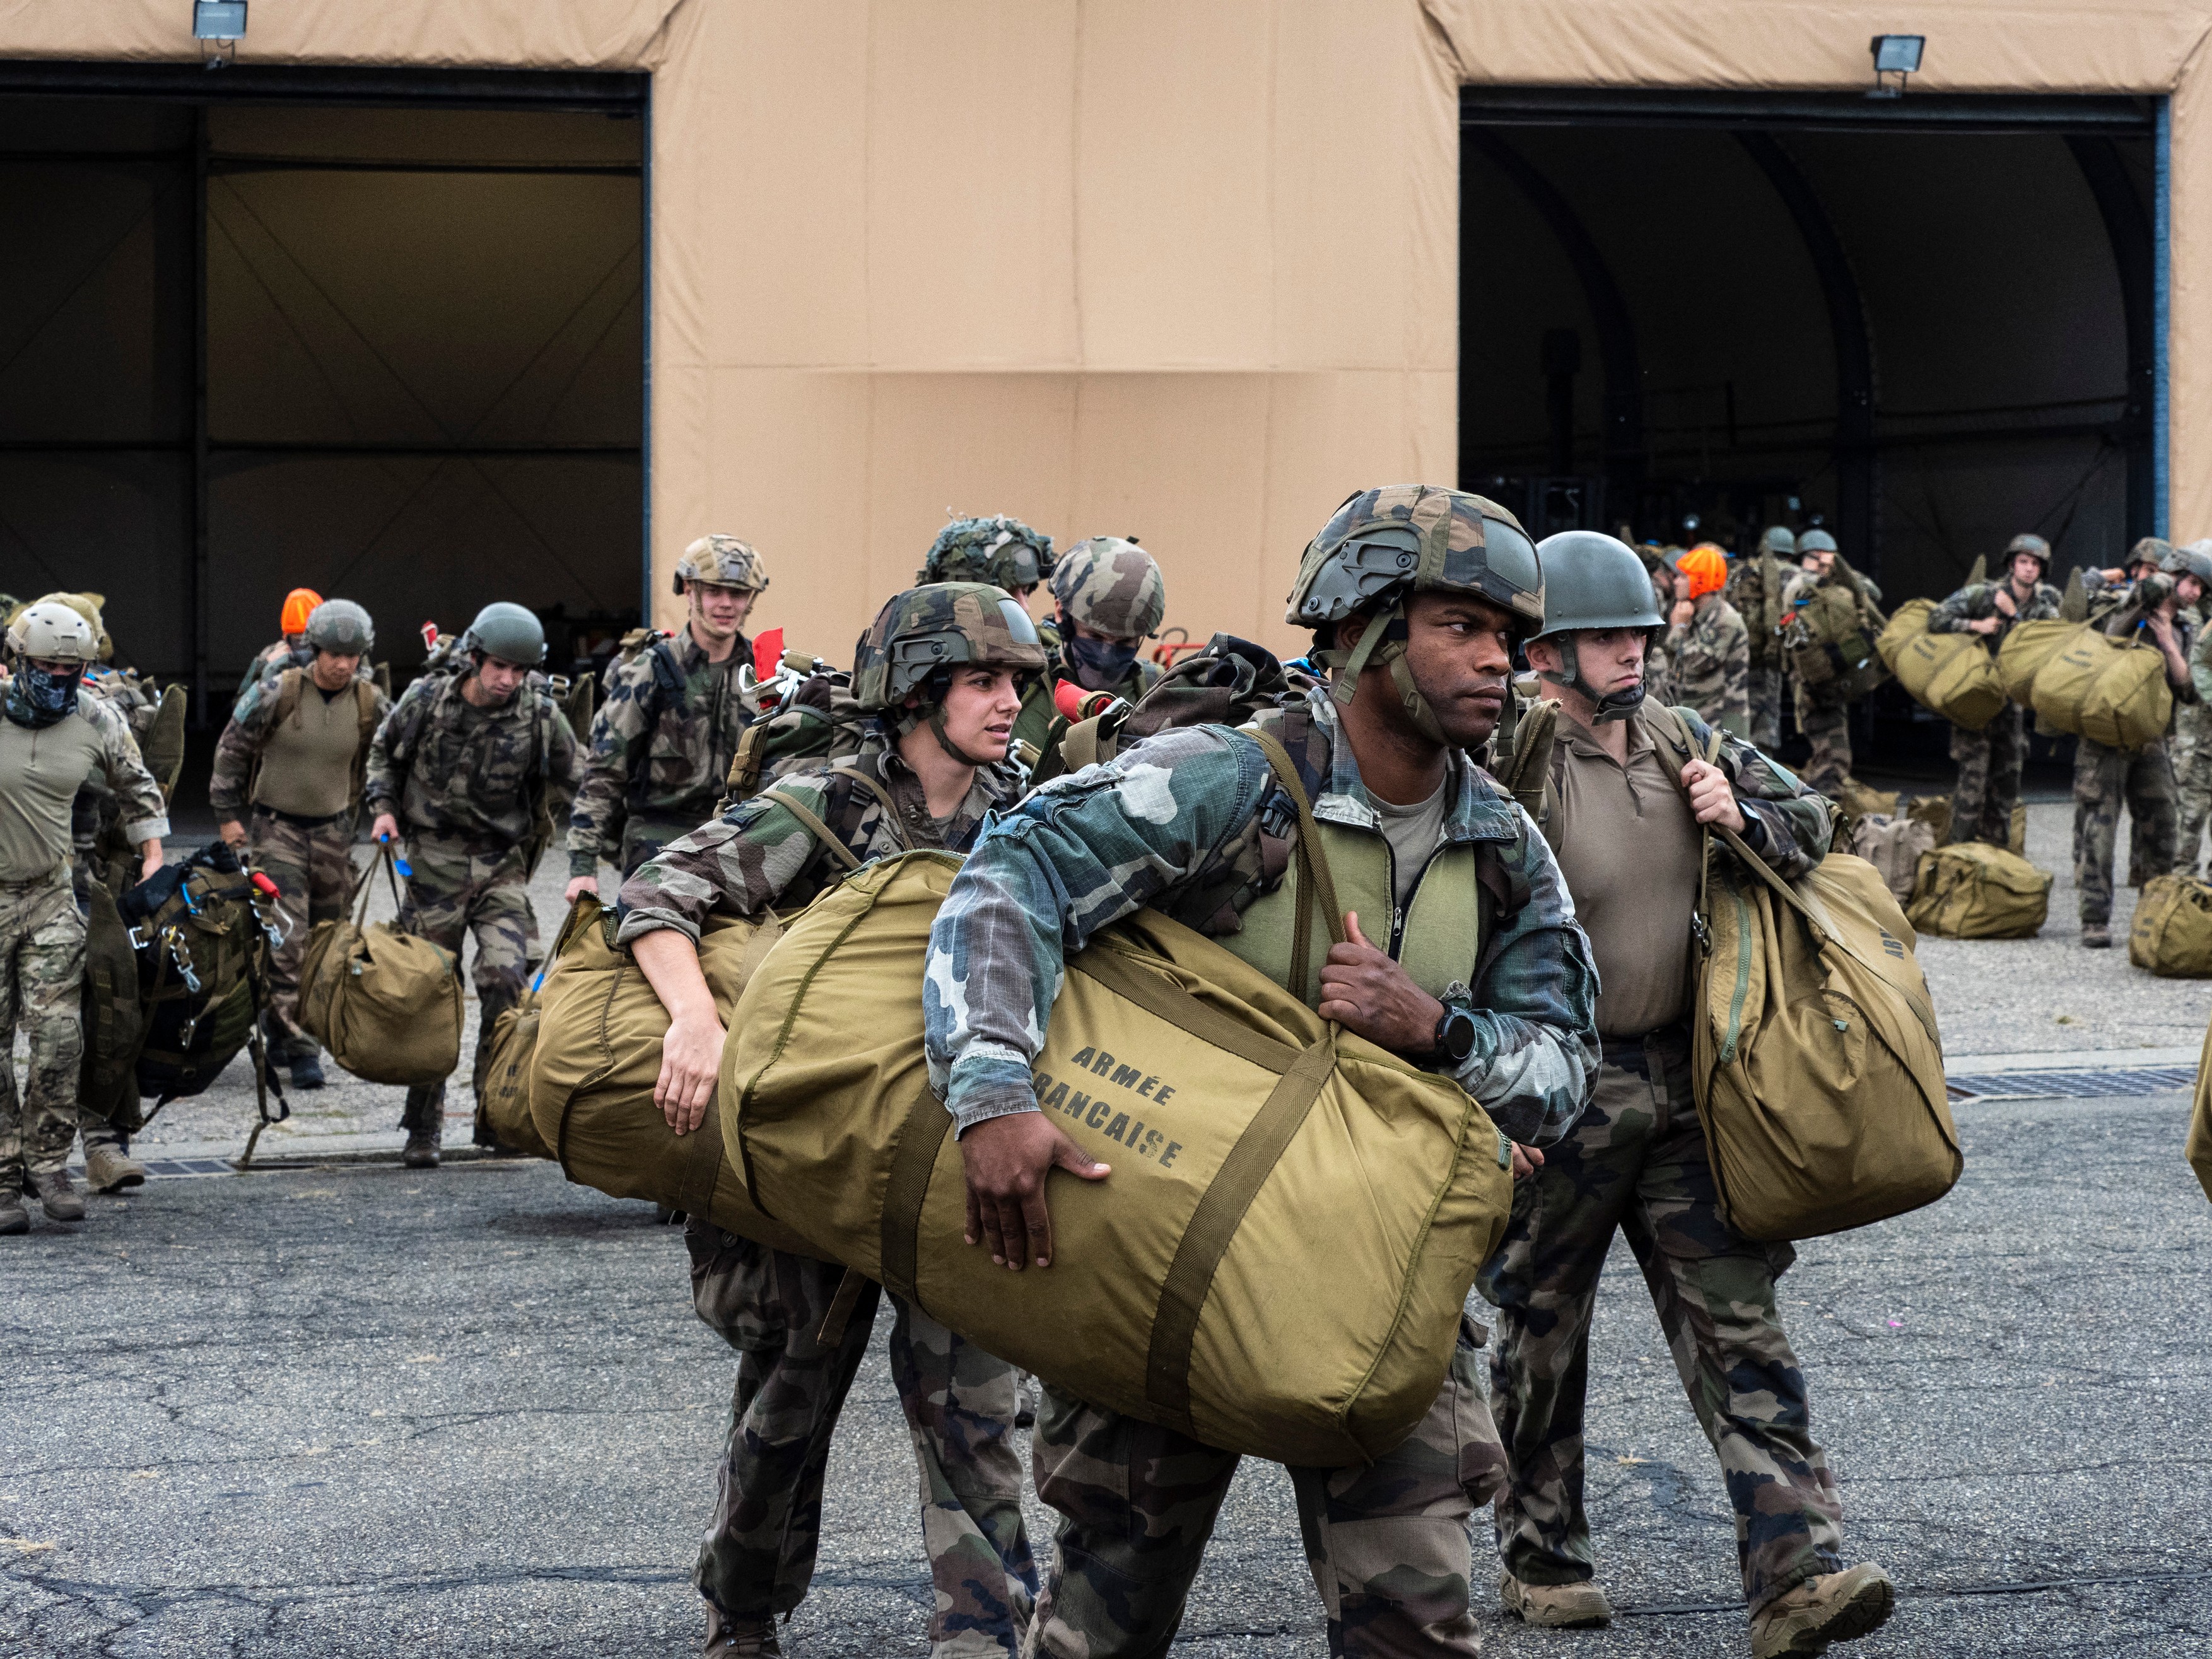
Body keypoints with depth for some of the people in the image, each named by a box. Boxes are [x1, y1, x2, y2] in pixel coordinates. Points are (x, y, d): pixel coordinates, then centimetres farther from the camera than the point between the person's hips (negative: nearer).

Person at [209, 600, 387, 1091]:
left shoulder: (371, 704, -2)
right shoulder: (277, 693, -13)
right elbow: (232, 749, -3)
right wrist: (227, 815, -2)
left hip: (333, 830, 4)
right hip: (276, 826, -4)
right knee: (288, 939, -14)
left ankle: (284, 1032, 19)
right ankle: (298, 1047, -15)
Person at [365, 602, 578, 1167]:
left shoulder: (540, 715, -8)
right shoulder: (426, 701, -6)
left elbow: (567, 782, 6)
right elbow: (384, 752, 13)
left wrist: (530, 835, 0)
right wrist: (384, 808, 0)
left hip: (502, 866, -1)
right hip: (433, 863, 1)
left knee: (507, 979, -20)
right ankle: (423, 1128, 15)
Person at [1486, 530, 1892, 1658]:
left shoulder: (1683, 744, 6)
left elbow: (1810, 821, 18)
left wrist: (1744, 822, -5)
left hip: (1683, 1088, 5)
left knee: (1738, 1321, -3)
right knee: (1542, 1331, 9)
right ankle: (1542, 1560, 25)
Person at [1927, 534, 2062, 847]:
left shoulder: (2044, 604, -1)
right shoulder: (1982, 594, -12)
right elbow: (1936, 619, -15)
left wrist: (2013, 616, -21)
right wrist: (1976, 625, -25)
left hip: (2008, 697, 5)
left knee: (2008, 774, 9)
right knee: (1974, 771, -12)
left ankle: (1998, 847, 19)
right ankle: (1961, 845, -7)